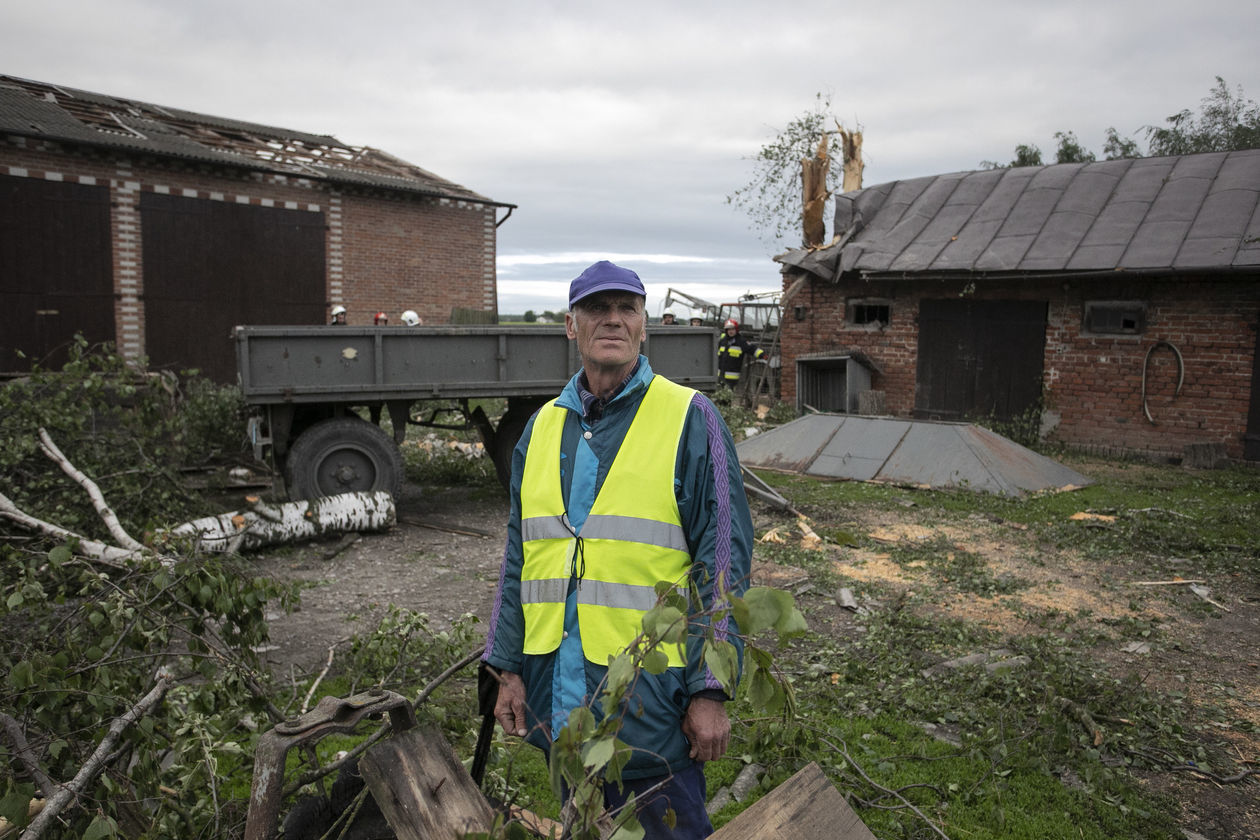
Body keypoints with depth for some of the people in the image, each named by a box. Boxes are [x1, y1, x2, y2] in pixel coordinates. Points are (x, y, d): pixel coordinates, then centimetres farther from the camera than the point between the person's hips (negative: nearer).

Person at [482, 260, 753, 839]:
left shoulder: (689, 418, -8)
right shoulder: (543, 426, 8)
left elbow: (723, 560, -10)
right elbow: (519, 557, 12)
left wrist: (709, 691, -13)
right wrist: (507, 667, 9)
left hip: (652, 695, -5)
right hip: (559, 694, 5)